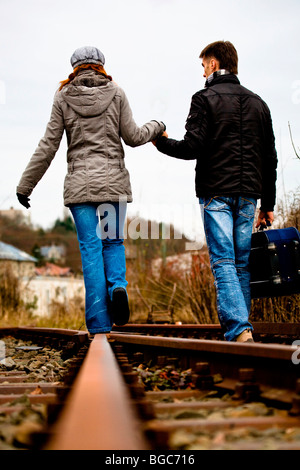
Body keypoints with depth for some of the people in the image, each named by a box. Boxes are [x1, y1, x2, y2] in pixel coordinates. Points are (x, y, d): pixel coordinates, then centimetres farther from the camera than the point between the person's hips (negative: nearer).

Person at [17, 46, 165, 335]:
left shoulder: (63, 97, 4)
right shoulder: (116, 93, 4)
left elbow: (48, 146, 2)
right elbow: (132, 137, 5)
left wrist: (25, 185, 8)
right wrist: (155, 128, 27)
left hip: (79, 183, 0)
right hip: (114, 181, 1)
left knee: (90, 248, 0)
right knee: (113, 240, 17)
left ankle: (99, 325, -2)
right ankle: (117, 285, -13)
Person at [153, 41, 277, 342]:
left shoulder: (205, 99, -2)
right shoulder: (257, 103, 15)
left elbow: (192, 148, -11)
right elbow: (270, 159, 14)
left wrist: (161, 141, 9)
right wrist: (268, 205, 19)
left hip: (216, 193, -5)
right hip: (248, 194, 5)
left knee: (223, 262, -5)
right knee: (242, 263, 10)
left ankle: (239, 330, -16)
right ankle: (241, 327, 11)